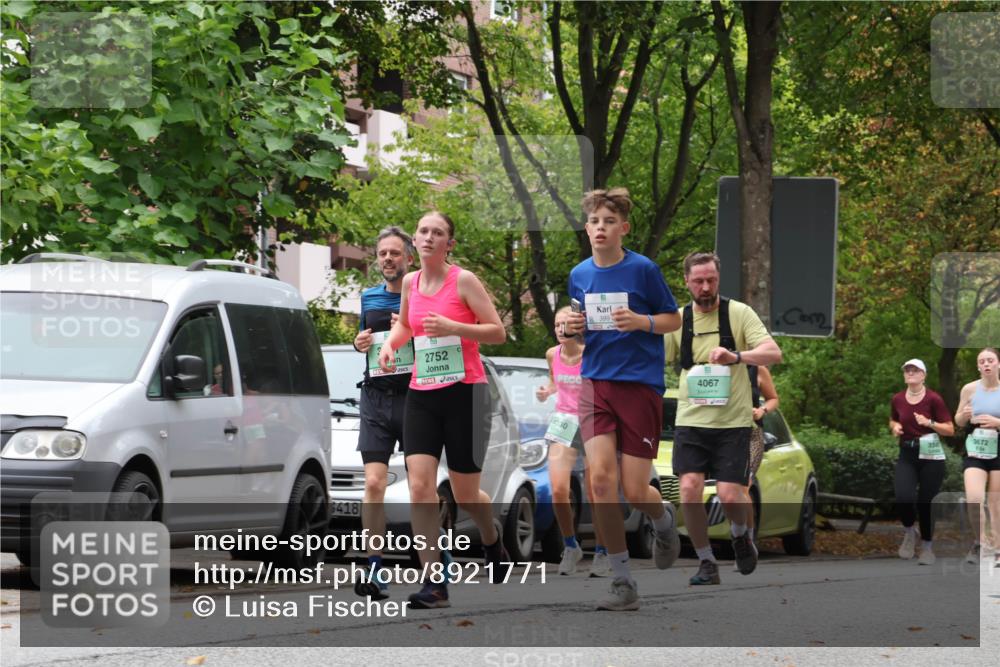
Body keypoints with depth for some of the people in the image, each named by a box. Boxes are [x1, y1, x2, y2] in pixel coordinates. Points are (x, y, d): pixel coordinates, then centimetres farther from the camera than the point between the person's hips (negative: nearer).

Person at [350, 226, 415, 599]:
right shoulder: (369, 298, 15)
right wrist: (359, 343, 8)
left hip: (414, 397, -3)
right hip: (375, 399, 3)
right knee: (374, 484, -9)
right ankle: (375, 571, -10)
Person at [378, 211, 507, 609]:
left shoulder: (463, 280, -7)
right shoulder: (410, 282, 8)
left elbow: (497, 332, -8)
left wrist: (451, 327, -21)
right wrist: (390, 343, 5)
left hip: (464, 392, -4)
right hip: (421, 393, 4)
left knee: (464, 493, 4)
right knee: (419, 486, -12)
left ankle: (491, 537, 40)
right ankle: (434, 584, -11)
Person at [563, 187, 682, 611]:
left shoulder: (643, 269, -5)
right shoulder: (578, 275, 7)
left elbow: (674, 319, 2)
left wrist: (640, 322, -17)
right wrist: (573, 329, -3)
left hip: (640, 385, -3)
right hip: (596, 383, 3)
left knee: (634, 491, -5)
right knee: (601, 476, -16)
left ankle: (664, 520, 35)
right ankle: (623, 583, -8)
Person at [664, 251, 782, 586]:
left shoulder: (738, 313, -2)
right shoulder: (677, 320, 6)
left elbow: (774, 353, -11)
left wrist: (736, 356, -28)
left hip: (732, 422, -2)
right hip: (690, 420, 2)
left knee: (730, 495, -10)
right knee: (689, 489, -14)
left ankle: (741, 536, 25)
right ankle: (706, 564, 1)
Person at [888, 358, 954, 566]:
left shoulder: (933, 399, -8)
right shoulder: (897, 399, 3)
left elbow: (950, 429, -7)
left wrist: (929, 422, -21)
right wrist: (895, 427, 0)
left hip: (930, 456, -2)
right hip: (906, 455, 2)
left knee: (925, 503, 1)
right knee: (903, 498, -19)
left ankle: (927, 547, 22)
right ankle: (909, 532, 12)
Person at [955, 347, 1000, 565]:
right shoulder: (970, 389, -2)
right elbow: (958, 421, 8)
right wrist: (965, 415, -14)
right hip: (974, 452, 0)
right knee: (973, 498, -19)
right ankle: (982, 539, 1)